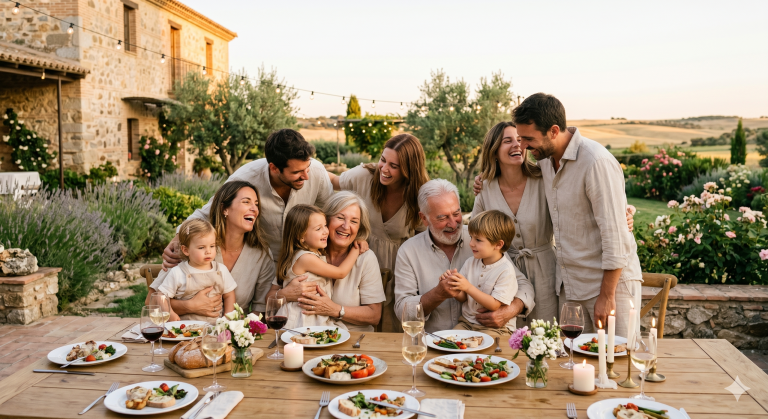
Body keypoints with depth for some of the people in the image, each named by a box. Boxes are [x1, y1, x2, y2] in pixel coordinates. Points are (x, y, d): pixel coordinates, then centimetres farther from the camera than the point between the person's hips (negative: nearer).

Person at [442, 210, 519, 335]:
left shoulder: (506, 270, -12)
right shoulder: (471, 262, 6)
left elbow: (494, 305, -17)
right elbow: (463, 298, 9)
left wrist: (468, 287, -22)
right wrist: (453, 286, -13)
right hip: (467, 322, 5)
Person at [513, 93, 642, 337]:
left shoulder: (597, 162, -21)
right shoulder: (544, 158, 5)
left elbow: (614, 235, -20)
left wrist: (607, 295, -17)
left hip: (610, 279, -7)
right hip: (569, 283, 7)